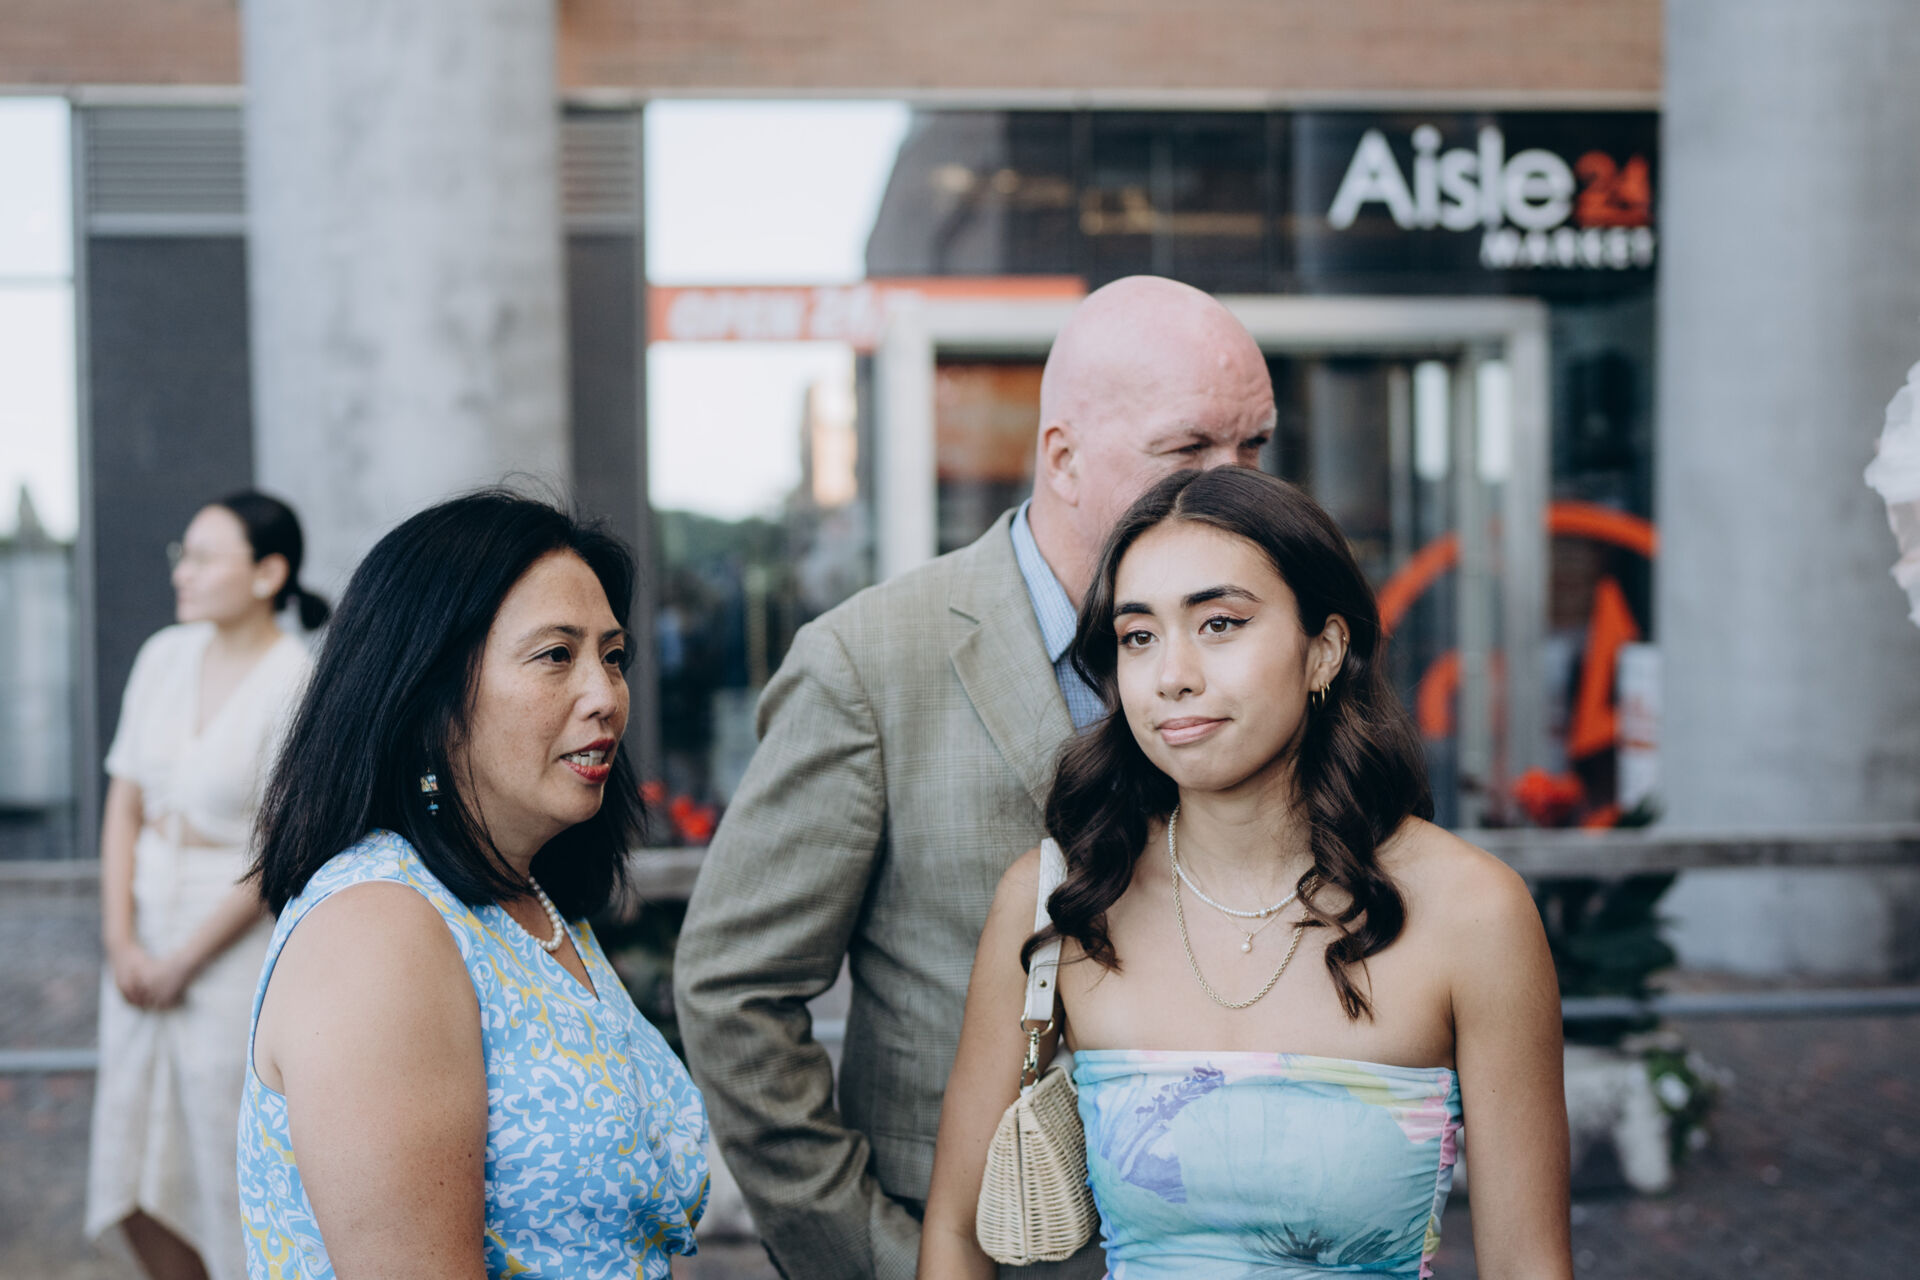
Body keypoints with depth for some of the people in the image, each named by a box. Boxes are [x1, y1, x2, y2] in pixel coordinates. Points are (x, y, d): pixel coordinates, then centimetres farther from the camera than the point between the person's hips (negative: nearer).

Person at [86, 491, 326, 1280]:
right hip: (146, 926, 6)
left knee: (229, 1169, 2)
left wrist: (181, 964, -11)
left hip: (236, 939, -6)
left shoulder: (294, 683, -14)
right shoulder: (165, 656, 4)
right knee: (135, 1179, 11)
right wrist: (120, 940, -3)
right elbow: (124, 804, 6)